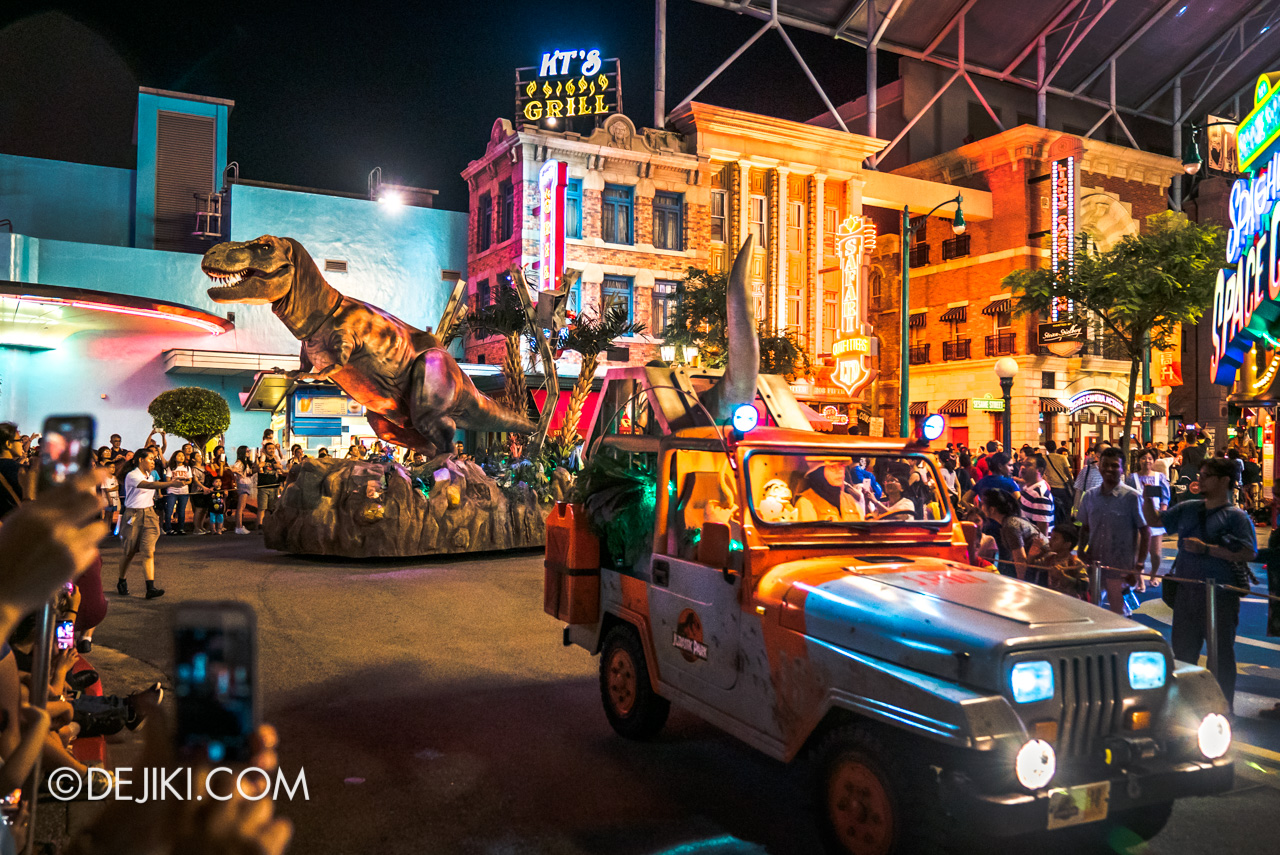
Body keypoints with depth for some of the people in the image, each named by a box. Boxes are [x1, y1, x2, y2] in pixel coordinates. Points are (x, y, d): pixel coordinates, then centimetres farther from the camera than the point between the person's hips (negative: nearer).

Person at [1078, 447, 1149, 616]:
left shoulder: (1132, 497, -6)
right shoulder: (1089, 496, 7)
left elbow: (1145, 533, -4)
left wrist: (1139, 565, -10)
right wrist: (1081, 554, 4)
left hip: (1121, 569, -4)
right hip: (1093, 564, 4)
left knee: (1118, 614, 1)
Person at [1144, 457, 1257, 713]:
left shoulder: (1236, 516, -8)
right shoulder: (1188, 509, 11)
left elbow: (1249, 553, -20)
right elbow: (1155, 520, 20)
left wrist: (1206, 548, -23)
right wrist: (1149, 498, 3)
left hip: (1220, 596, -6)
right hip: (1186, 592, 6)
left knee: (1221, 653, 5)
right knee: (1182, 649, 14)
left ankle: (1225, 706, 17)